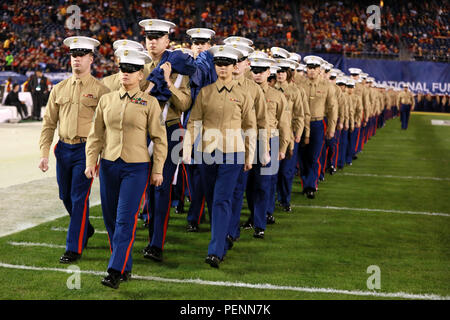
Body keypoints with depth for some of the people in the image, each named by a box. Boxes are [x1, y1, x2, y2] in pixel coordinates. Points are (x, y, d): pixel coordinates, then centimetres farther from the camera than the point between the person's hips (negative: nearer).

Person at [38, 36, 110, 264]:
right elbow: (49, 123, 10)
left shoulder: (100, 90, -5)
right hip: (63, 149, 5)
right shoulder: (59, 89, 8)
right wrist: (44, 153, 2)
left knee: (79, 198, -5)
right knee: (66, 196, 15)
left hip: (86, 149, -5)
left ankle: (74, 248, 3)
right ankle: (86, 229, 39)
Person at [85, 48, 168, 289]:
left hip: (137, 167, -4)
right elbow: (95, 134, 10)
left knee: (125, 220, -9)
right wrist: (91, 161, 0)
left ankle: (115, 271, -7)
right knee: (110, 219, 8)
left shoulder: (150, 103, -2)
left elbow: (159, 139, -1)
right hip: (109, 165, 4)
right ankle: (125, 267, 22)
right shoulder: (106, 100, 7)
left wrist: (158, 170, -4)